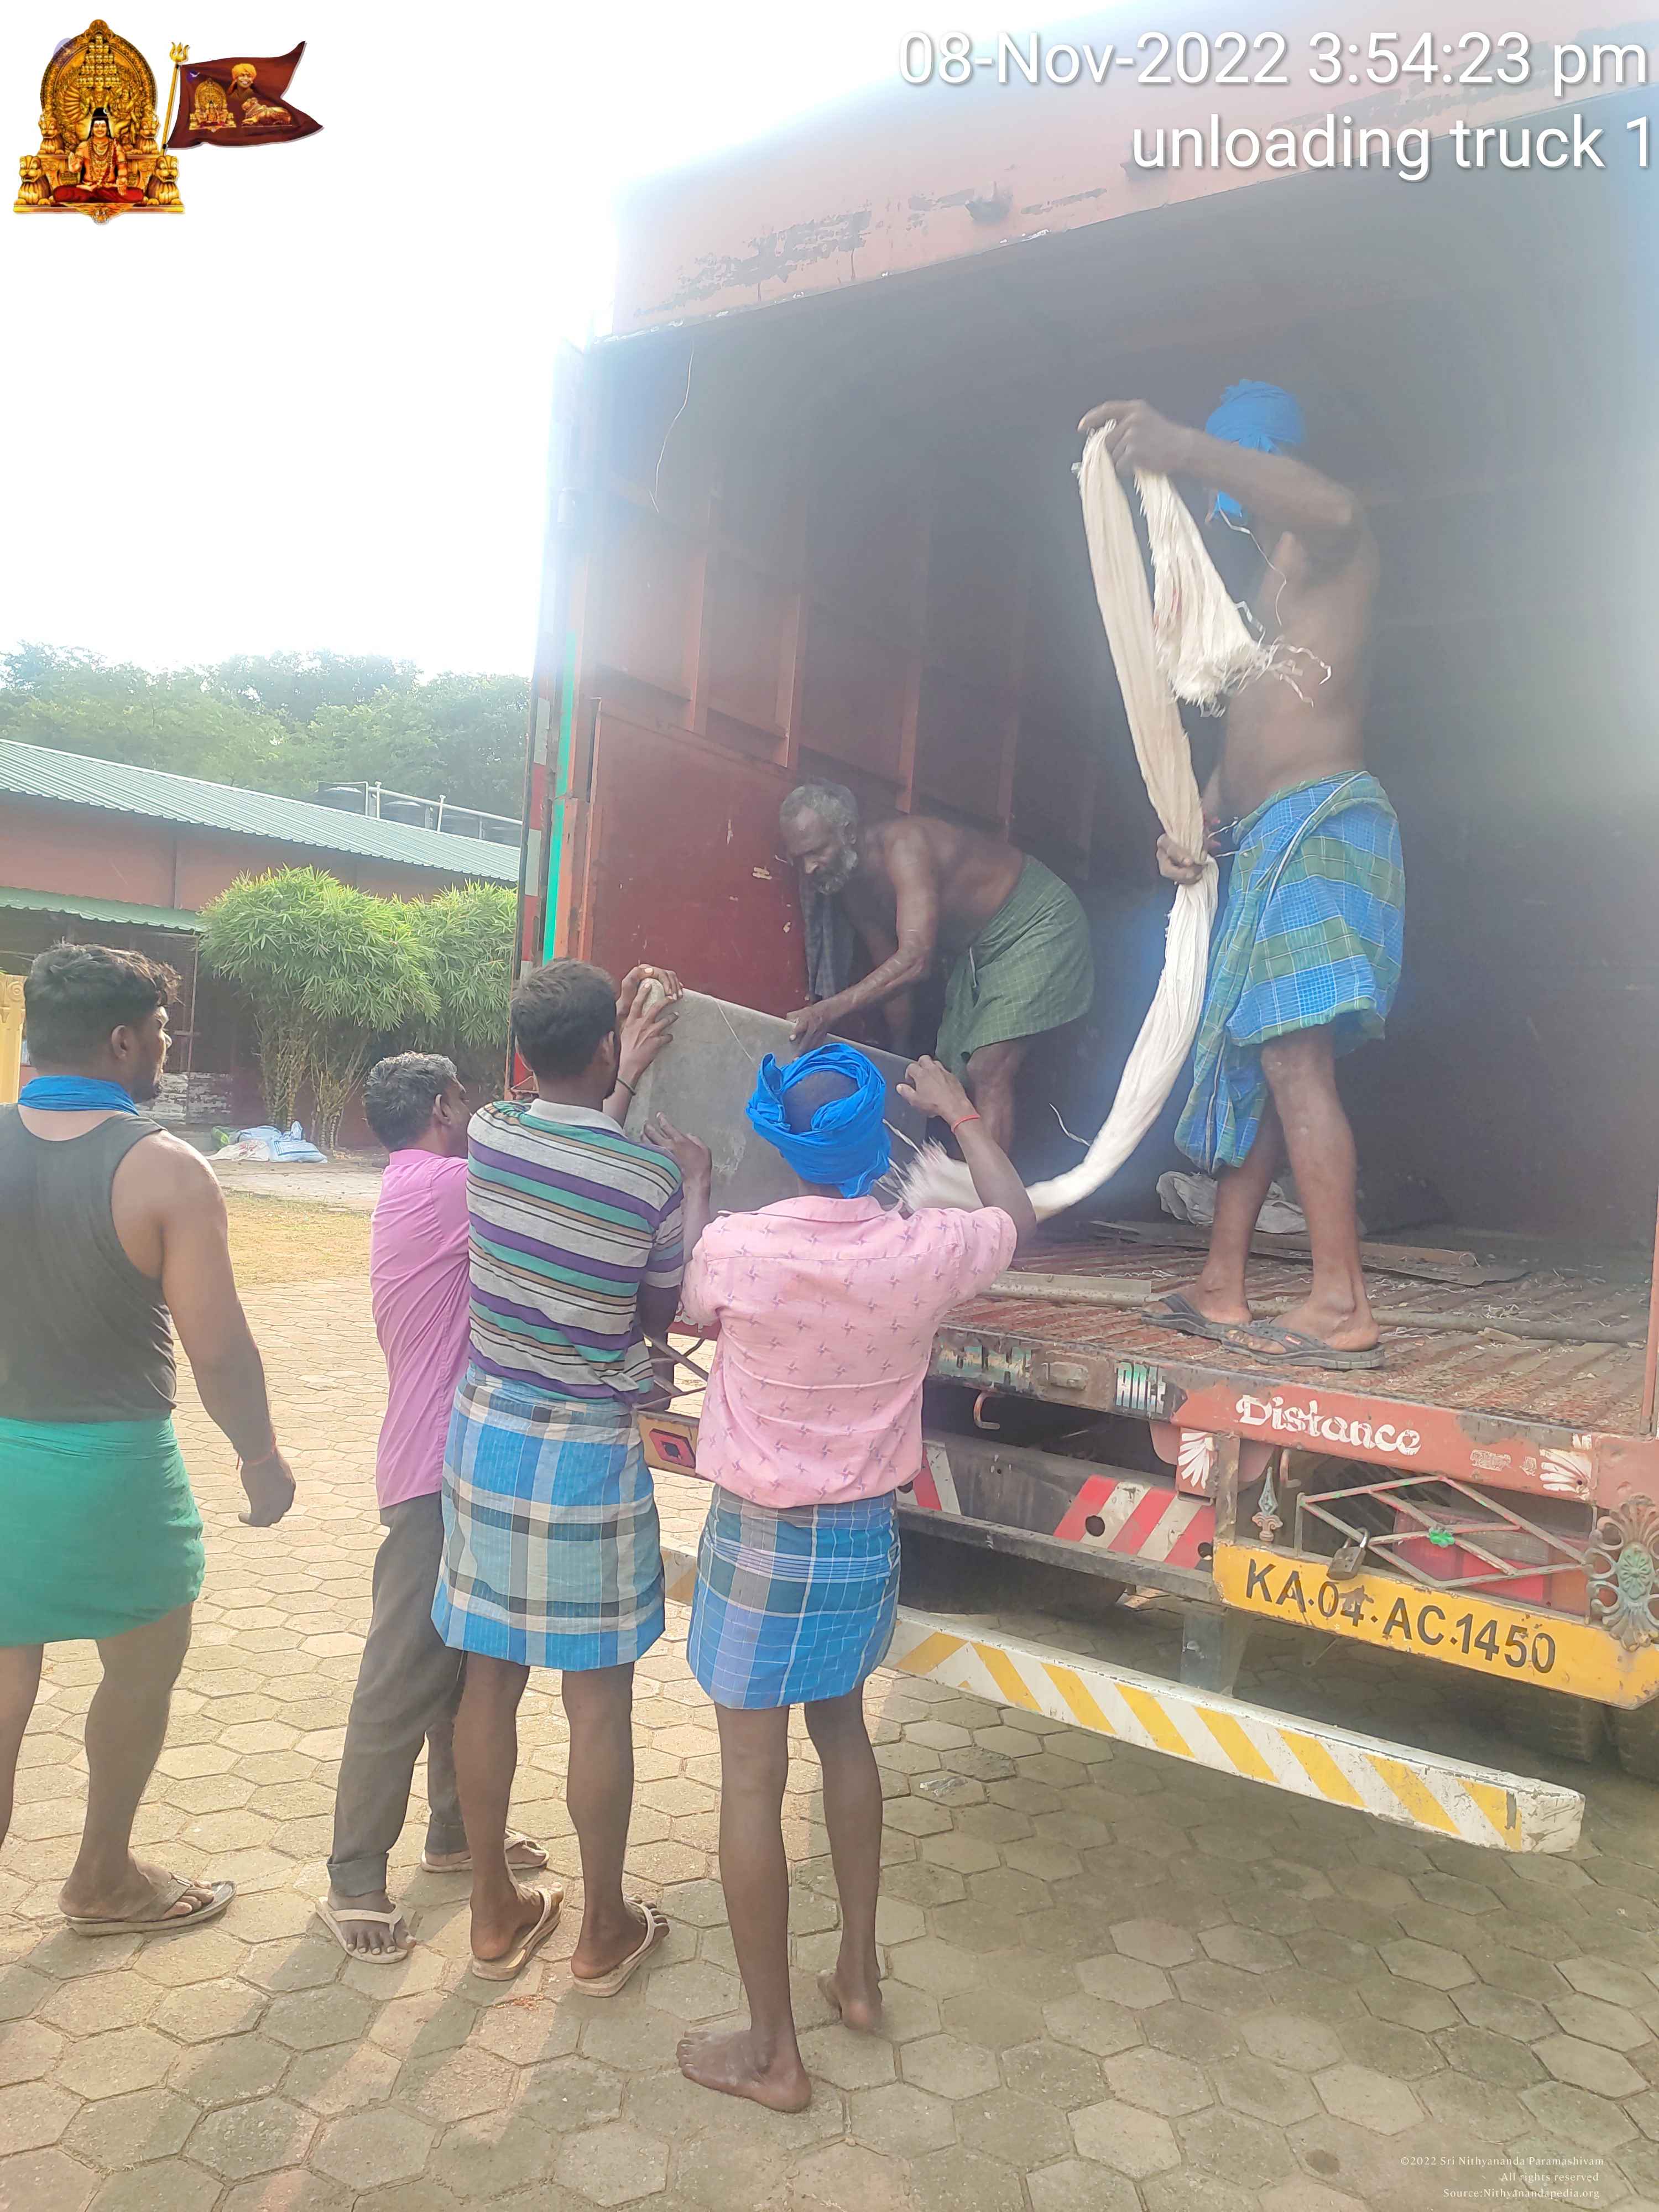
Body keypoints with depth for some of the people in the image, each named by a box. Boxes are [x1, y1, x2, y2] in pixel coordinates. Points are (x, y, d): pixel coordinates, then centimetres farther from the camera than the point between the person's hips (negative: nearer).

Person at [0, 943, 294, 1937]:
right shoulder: (166, 1171, -18)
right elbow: (220, 1349, -16)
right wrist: (263, 1458, -1)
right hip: (108, 1463, -5)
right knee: (147, 1661, 18)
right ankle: (105, 1878, 35)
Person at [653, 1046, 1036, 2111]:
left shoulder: (738, 1246, -21)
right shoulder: (923, 1253, -14)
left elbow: (690, 1297, 5)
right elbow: (1018, 1215, 9)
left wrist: (692, 1182, 17)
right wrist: (961, 1112, 21)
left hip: (759, 1540, -4)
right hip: (865, 1535, 4)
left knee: (752, 1779, 8)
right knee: (843, 1728, 25)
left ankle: (773, 2051, 19)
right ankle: (860, 1972, 38)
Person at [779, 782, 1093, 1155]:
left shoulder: (903, 845, -30)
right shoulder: (854, 890, -2)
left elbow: (915, 959, -42)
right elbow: (891, 973, 7)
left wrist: (832, 1010, -49)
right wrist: (900, 1056, 8)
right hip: (977, 947, 10)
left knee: (987, 1074, -21)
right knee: (952, 1073, 6)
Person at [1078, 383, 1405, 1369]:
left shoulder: (1321, 548, 1)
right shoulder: (1249, 576, 28)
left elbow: (1332, 507, -27)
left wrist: (1183, 448, -34)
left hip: (1320, 822, -10)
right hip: (1261, 839, 10)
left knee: (1293, 1055, -17)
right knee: (1251, 1058, 7)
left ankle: (1342, 1305, -16)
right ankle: (1223, 1287, 11)